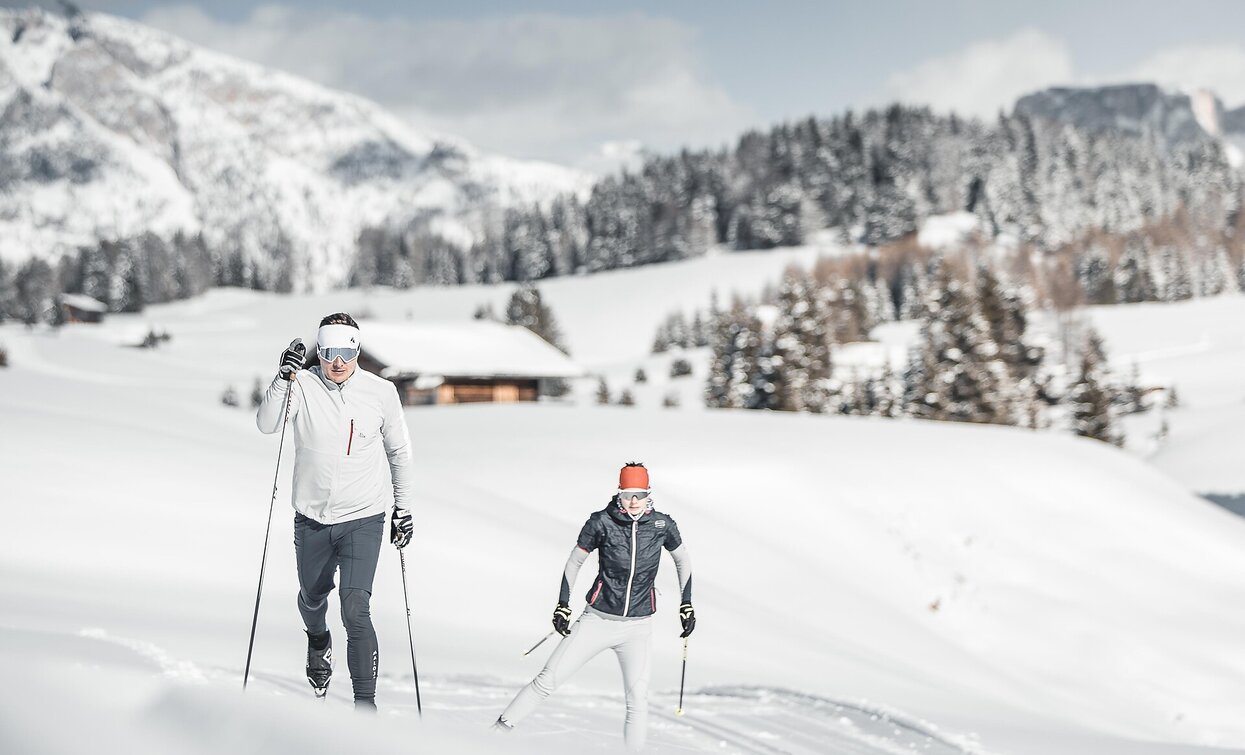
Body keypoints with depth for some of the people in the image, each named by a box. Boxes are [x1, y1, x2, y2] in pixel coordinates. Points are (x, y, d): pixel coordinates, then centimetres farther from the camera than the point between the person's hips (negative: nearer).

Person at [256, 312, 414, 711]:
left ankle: (366, 702, -10)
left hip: (363, 519, -2)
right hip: (311, 519, 2)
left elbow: (399, 451, 8)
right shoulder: (303, 386, -7)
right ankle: (318, 642, 57)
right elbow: (266, 424, -21)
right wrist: (284, 377, -33)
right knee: (312, 597, 22)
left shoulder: (381, 392, -4)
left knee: (355, 608, -16)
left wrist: (403, 509, 9)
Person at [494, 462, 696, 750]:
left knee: (638, 701, -12)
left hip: (637, 628, 1)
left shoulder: (662, 524, -4)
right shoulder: (602, 521, -9)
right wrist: (562, 605, 1)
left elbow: (683, 561, 14)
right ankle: (498, 730, 9)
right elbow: (574, 562, 5)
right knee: (547, 681, -3)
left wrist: (686, 605, 11)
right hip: (597, 620, -1)